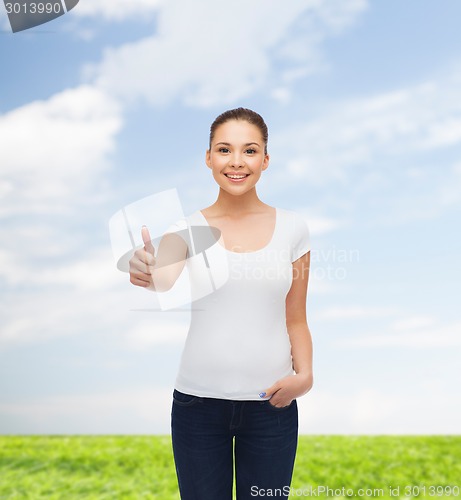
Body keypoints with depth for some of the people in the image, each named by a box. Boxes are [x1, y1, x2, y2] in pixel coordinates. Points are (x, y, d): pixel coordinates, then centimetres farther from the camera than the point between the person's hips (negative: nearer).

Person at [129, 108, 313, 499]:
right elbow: (167, 279, -24)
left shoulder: (292, 227, 1)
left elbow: (296, 320, 5)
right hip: (198, 399, 0)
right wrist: (150, 272, -46)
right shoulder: (189, 227, -2)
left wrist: (304, 373, -12)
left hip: (271, 402, 1)